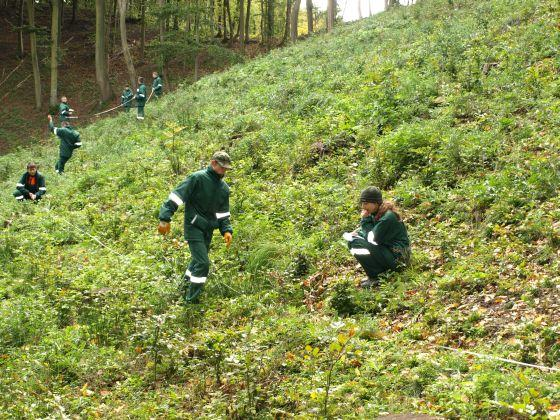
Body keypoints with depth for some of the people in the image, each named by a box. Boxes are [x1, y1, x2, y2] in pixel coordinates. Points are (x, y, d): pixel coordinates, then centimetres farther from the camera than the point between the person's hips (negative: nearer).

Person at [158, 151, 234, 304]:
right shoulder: (197, 178, -15)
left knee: (199, 258, 20)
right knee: (203, 262, -13)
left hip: (208, 229, 7)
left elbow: (223, 213, 15)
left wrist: (226, 230, 0)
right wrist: (165, 218, -25)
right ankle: (191, 300, -2)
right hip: (194, 227, -7)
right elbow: (176, 196, -19)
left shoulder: (224, 188, 7)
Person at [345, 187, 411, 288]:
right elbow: (370, 231, 15)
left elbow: (373, 238, -22)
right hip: (386, 249, 10)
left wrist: (365, 220, -14)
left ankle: (374, 278, -10)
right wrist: (357, 232, -4)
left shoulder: (387, 217, -23)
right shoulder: (377, 213, 5)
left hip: (396, 256, -10)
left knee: (355, 244, -22)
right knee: (351, 241, 6)